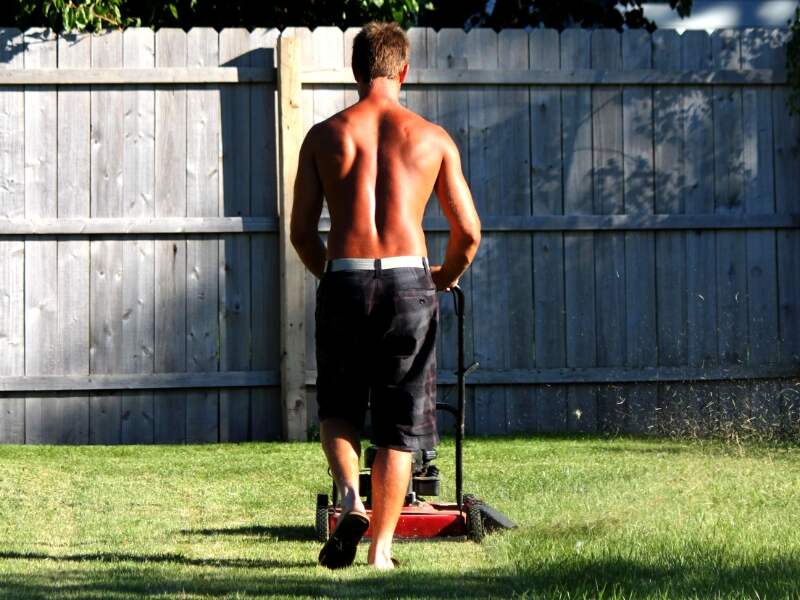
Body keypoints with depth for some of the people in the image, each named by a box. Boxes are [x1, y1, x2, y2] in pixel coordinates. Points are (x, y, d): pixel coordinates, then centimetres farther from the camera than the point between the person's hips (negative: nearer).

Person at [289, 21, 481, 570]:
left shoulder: (325, 136, 6)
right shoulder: (433, 138, 6)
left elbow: (301, 231, 6)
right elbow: (468, 232, 6)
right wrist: (446, 276, 26)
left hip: (345, 281, 0)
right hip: (408, 281, 0)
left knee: (338, 409, 18)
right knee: (398, 426, 9)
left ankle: (350, 499, -7)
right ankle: (381, 548, 7)